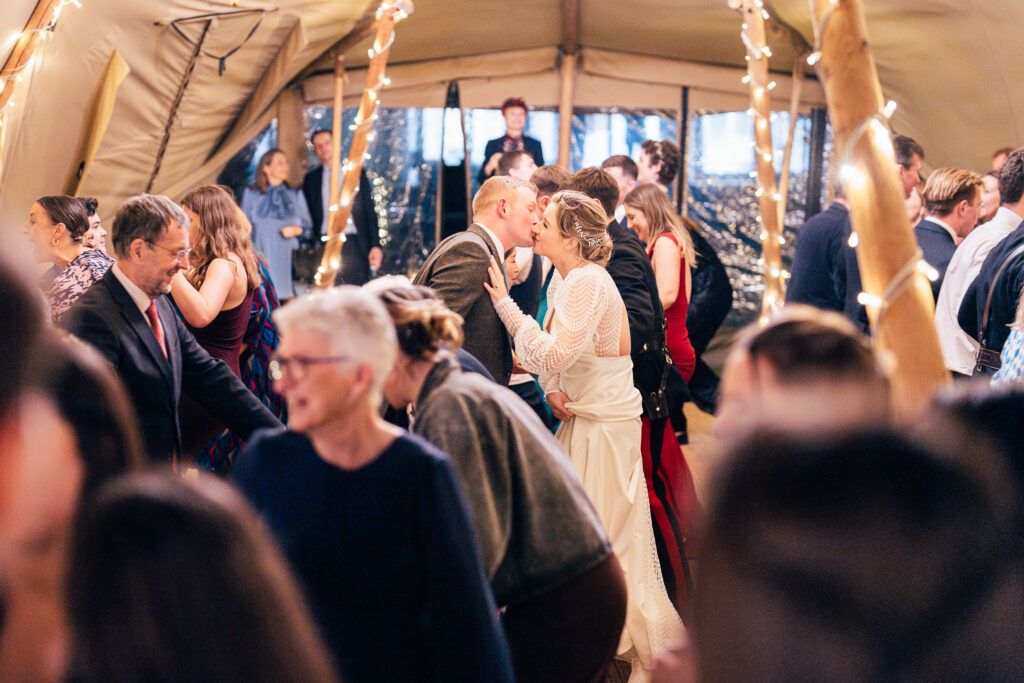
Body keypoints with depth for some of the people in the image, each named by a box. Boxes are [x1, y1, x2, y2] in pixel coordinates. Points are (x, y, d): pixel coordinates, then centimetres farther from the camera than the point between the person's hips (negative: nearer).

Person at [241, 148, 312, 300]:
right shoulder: (251, 194, 10)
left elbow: (307, 225, 14)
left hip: (287, 255, 1)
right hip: (261, 255, -1)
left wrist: (296, 230, -7)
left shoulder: (295, 195, 14)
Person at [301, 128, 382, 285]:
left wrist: (375, 245, -1)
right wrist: (311, 245, 0)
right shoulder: (311, 178, 13)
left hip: (353, 243, -1)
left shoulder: (357, 173, 10)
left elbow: (369, 211, 7)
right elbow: (308, 214, 13)